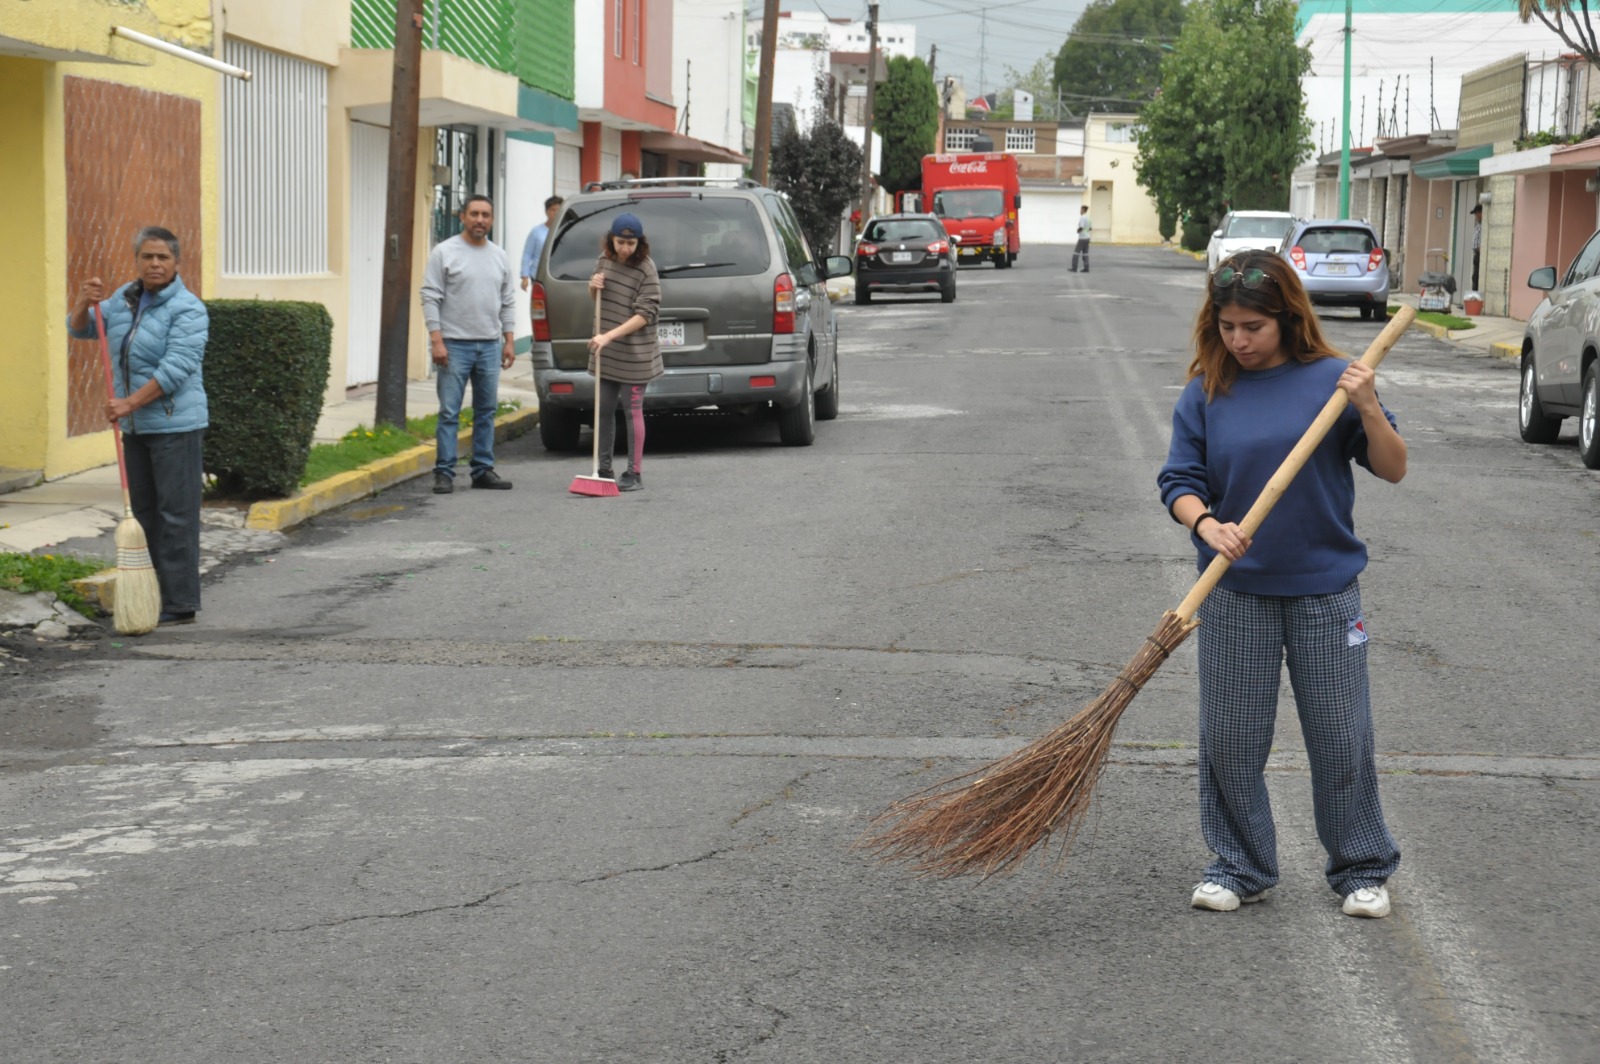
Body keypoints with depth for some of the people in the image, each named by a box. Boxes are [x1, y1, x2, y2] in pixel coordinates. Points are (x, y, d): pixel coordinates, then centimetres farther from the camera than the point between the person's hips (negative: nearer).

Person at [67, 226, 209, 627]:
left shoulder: (188, 310, -13)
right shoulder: (125, 298, 11)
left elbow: (175, 369, -22)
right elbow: (80, 328, 19)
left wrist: (130, 403, -27)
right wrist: (83, 302, -3)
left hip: (176, 425, -8)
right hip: (136, 427, 8)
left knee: (176, 514, -8)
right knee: (144, 512, 10)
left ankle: (181, 605, -7)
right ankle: (152, 597, 17)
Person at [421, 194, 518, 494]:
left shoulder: (499, 257, 12)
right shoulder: (445, 252, -4)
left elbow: (508, 302, 16)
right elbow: (430, 298, -7)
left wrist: (509, 340, 8)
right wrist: (437, 340, -15)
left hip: (489, 346, 5)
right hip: (455, 345, -5)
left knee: (487, 411, 9)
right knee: (449, 412, -5)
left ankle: (483, 470, 16)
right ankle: (444, 472, -2)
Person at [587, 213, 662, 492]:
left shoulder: (645, 270, -15)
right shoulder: (605, 260, 5)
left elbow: (646, 313, -20)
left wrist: (609, 336, -26)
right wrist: (593, 288, -5)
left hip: (634, 354, -6)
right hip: (605, 352, 6)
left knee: (633, 411, 0)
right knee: (604, 409, 10)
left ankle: (635, 474, 6)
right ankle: (604, 470, 20)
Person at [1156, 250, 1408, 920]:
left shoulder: (1329, 379, -4)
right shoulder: (1205, 393, -1)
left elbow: (1393, 469, -3)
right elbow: (1180, 482, -1)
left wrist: (1368, 408, -20)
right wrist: (1207, 527, -21)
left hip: (1324, 589, -1)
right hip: (1236, 592, 1)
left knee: (1342, 736, 5)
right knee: (1230, 738, 5)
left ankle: (1362, 868, 21)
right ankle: (1239, 866, 21)